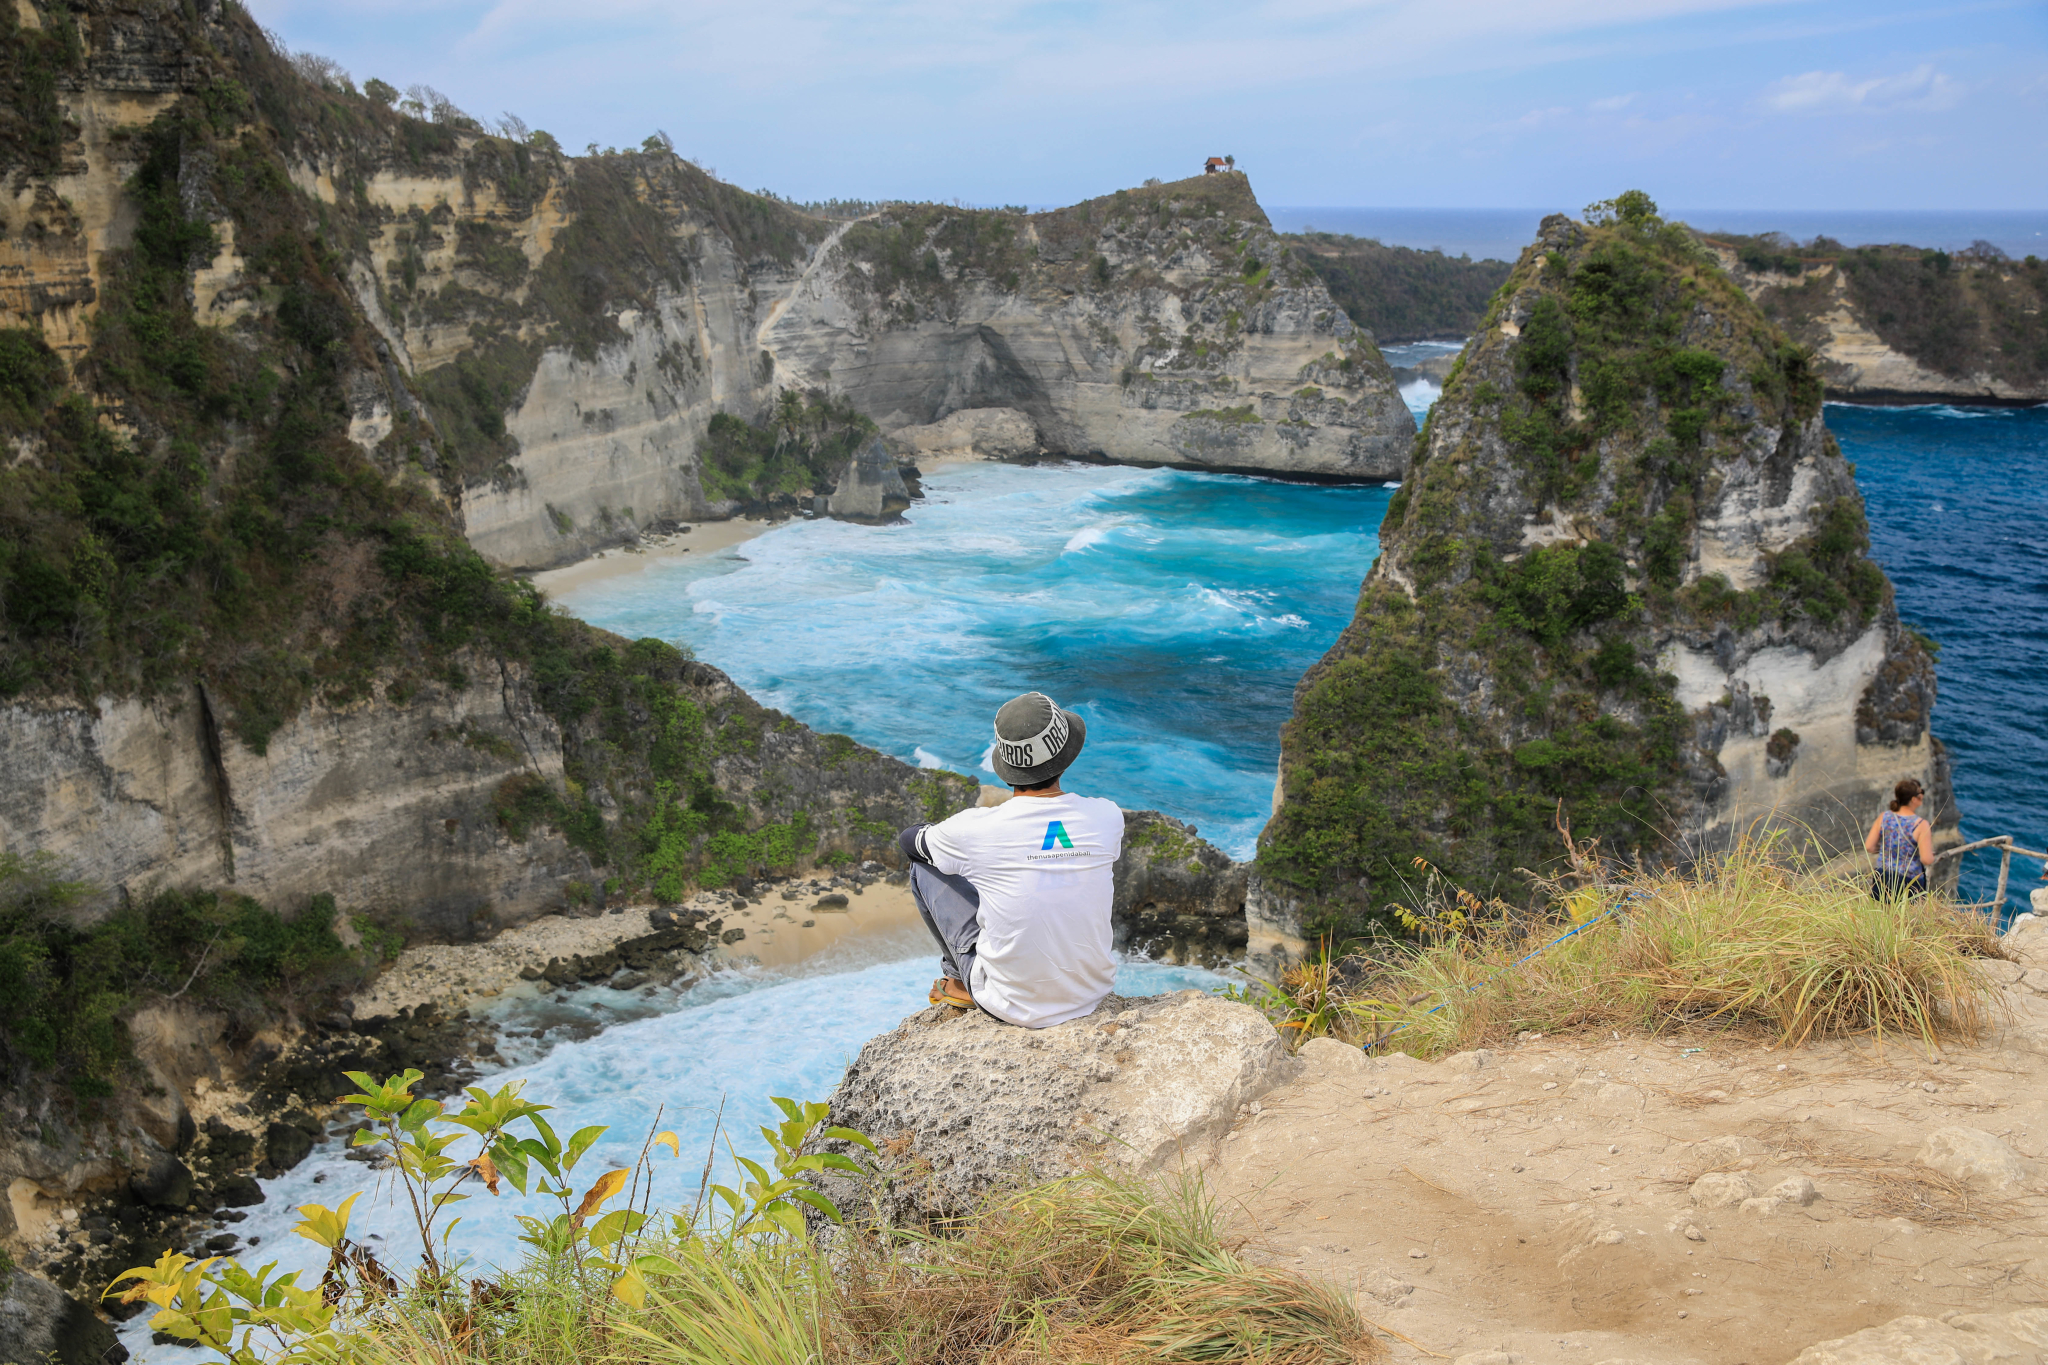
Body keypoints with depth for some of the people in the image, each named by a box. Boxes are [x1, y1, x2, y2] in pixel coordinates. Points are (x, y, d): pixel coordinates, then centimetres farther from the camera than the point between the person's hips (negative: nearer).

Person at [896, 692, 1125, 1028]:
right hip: (1092, 991, 3)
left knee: (923, 866, 10)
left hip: (1014, 1005, -3)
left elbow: (907, 839, 4)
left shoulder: (976, 830, -19)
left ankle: (960, 982, 26)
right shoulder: (1107, 818, -12)